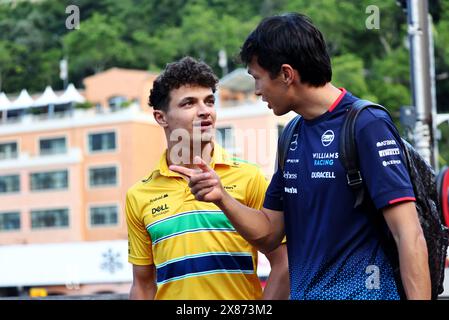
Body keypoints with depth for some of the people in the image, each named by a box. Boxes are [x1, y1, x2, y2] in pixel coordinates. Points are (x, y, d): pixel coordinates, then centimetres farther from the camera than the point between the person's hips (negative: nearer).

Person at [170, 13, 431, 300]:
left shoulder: (366, 125, -13)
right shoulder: (293, 137, 10)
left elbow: (410, 235, -17)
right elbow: (269, 235, 13)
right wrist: (221, 197, -2)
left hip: (359, 291, -7)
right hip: (304, 292, 7)